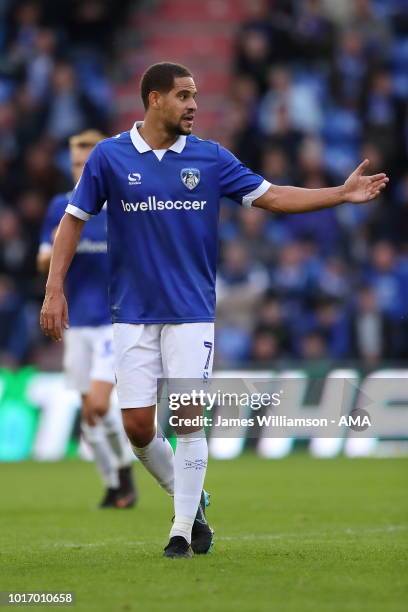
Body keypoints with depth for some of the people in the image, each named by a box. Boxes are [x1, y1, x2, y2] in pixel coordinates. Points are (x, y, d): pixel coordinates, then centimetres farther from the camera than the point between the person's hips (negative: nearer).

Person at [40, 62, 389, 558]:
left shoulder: (211, 158, 2)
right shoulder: (110, 156, -2)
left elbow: (272, 196, 4)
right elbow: (73, 220, 3)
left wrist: (342, 193, -4)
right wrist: (54, 290, -5)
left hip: (191, 313, 0)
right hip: (132, 314, 0)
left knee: (187, 421, -7)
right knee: (137, 425, -3)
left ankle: (184, 530, 3)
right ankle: (191, 499, 22)